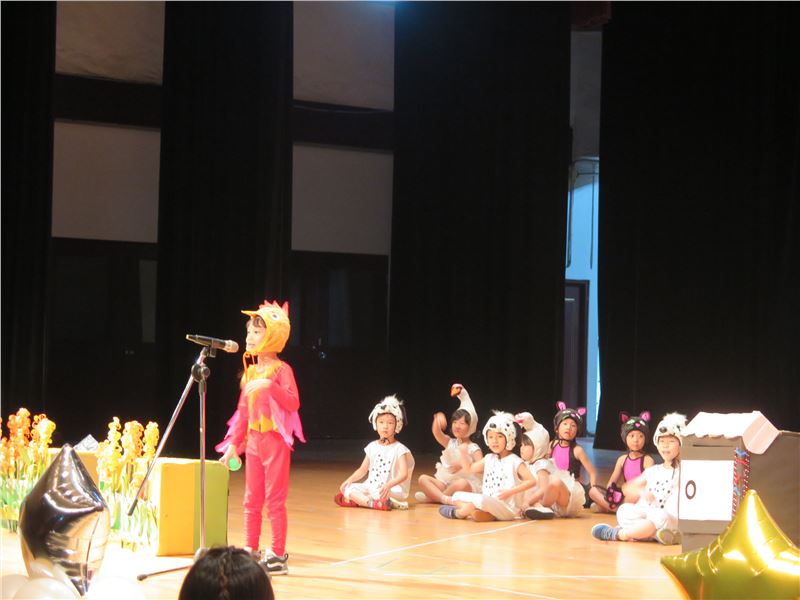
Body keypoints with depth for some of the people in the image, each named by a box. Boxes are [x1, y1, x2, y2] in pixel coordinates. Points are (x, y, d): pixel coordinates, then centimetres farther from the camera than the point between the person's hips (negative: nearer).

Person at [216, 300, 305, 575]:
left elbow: (293, 403, -20)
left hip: (274, 439, -7)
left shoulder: (281, 369, -8)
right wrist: (234, 443, 11)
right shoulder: (250, 370, 13)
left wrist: (271, 385, -31)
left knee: (275, 499, -5)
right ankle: (251, 551, 16)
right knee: (252, 499, 10)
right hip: (253, 441, 7)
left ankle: (278, 555, 0)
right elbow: (242, 411, 14)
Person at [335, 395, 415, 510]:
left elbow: (404, 474, -16)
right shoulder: (372, 447, 12)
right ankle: (372, 503, -31)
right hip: (371, 487, 6)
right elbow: (363, 470, 17)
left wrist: (388, 485, -33)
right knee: (347, 488, -17)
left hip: (391, 490, -6)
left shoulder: (399, 449, -5)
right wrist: (349, 480, -1)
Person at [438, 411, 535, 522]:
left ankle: (458, 513, -8)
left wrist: (509, 492, -21)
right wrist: (464, 453, 6)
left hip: (507, 508, -8)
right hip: (488, 503, 8)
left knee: (479, 500, -35)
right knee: (457, 496, 7)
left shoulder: (514, 461, -8)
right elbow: (469, 468, 25)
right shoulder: (489, 459, 14)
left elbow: (531, 481, -15)